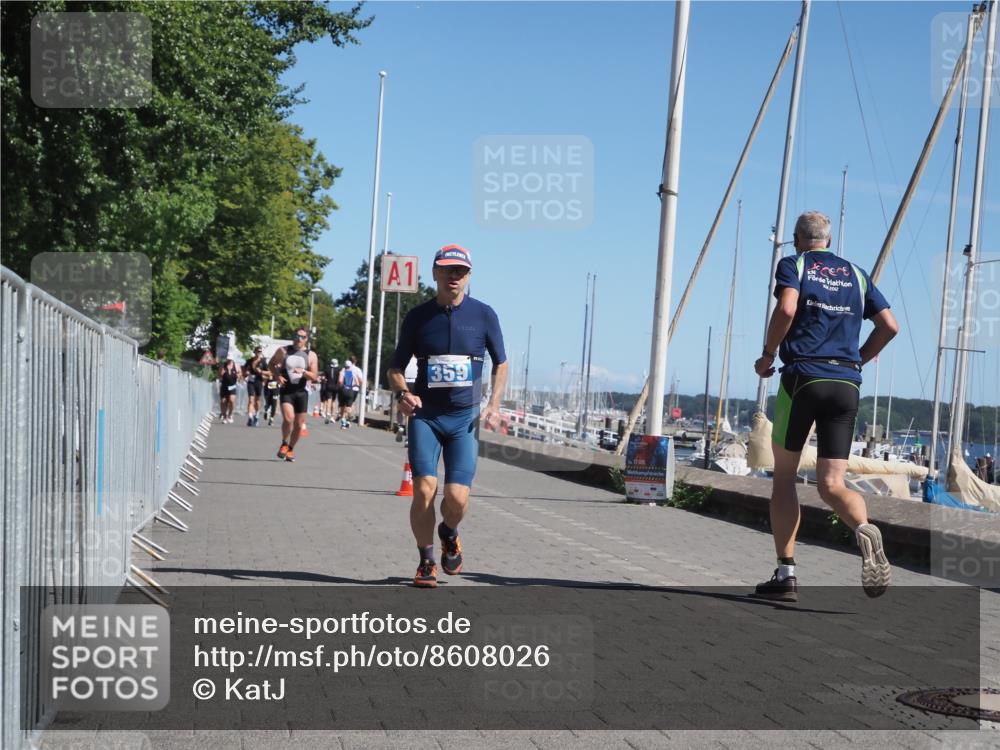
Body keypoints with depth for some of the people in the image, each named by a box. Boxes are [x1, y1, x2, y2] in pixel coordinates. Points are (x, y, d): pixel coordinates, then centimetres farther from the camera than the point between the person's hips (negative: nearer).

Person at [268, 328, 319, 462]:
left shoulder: (311, 355, 2)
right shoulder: (283, 351, 2)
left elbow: (314, 377, -2)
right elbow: (271, 364, 14)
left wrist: (303, 372, -22)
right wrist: (277, 376, -4)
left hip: (302, 391, 2)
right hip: (286, 390, -2)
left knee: (299, 424, 6)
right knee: (288, 418, -21)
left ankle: (290, 449, 27)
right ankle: (284, 444, 3)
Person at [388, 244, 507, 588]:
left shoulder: (483, 315, 1)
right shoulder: (418, 317, 2)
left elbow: (500, 363, 14)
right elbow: (396, 368, 10)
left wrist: (494, 404, 1)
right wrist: (402, 393, -11)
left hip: (465, 419, 0)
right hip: (425, 417, 0)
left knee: (458, 497, -10)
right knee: (424, 489, -13)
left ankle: (449, 534, 26)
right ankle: (426, 562, 7)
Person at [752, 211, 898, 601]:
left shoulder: (793, 265, 5)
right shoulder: (855, 273, 19)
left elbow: (786, 309, -14)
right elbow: (889, 325, 12)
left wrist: (768, 355, -2)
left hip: (803, 376, -3)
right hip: (847, 384, 4)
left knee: (783, 476, 10)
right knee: (831, 485, 2)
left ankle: (786, 573, 7)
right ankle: (865, 529, -31)